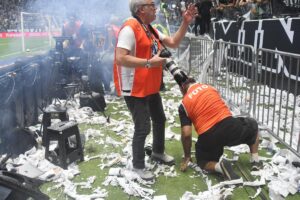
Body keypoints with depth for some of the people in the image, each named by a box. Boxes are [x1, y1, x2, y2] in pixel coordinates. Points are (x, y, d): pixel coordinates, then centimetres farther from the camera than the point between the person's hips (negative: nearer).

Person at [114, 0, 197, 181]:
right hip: (135, 89, -10)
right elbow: (120, 58, -28)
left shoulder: (151, 30, 12)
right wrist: (149, 62, -27)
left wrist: (186, 23, 0)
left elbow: (173, 43, 12)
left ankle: (158, 152, 44)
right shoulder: (130, 29, -18)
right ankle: (138, 166, 16)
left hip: (151, 87, 10)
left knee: (159, 120, 22)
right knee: (142, 128, -3)